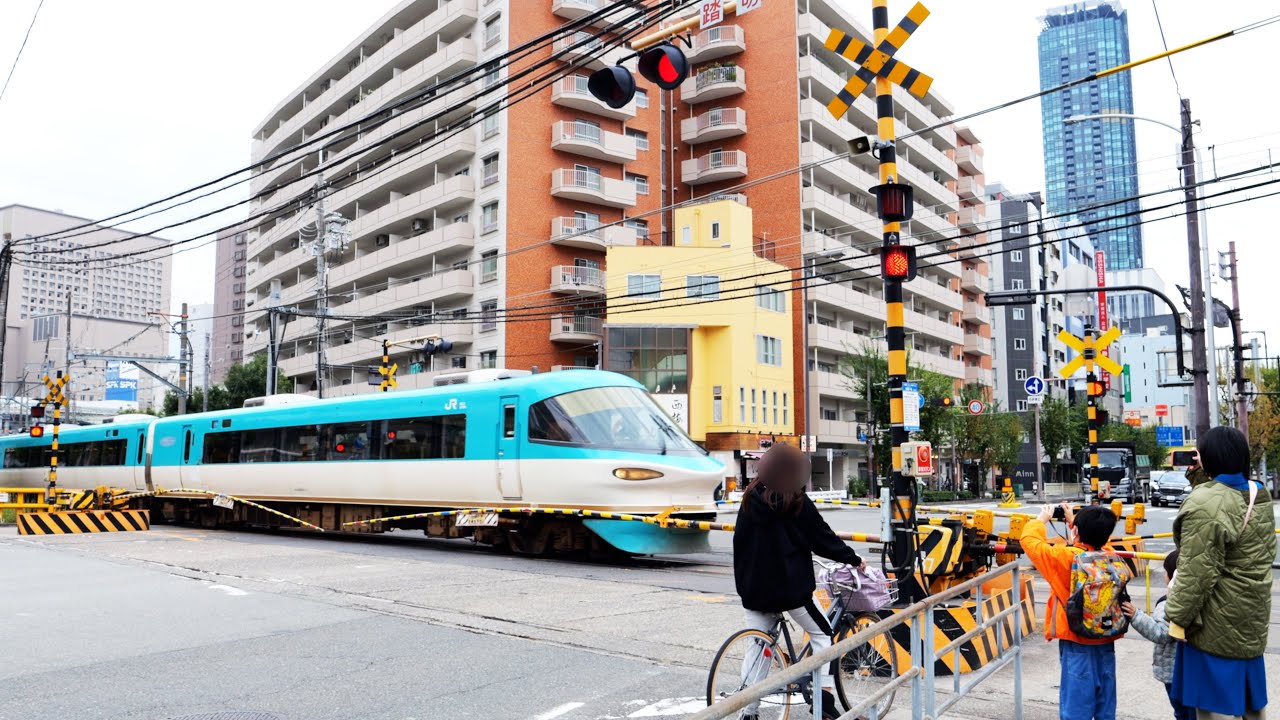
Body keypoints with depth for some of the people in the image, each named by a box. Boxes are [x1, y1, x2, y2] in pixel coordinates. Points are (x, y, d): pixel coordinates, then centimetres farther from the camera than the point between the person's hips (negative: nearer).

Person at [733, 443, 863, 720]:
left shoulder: (750, 499, 3)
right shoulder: (797, 503, -11)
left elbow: (740, 541, 10)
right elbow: (823, 538, -4)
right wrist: (854, 559, 10)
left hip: (753, 586, 5)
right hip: (791, 585, -4)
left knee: (756, 649, 11)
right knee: (821, 634, 15)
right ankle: (824, 694, 6)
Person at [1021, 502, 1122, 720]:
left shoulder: (1064, 558, -18)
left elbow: (1029, 540, -6)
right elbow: (1093, 541, 19)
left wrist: (1042, 519, 10)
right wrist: (1073, 519, 26)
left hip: (1077, 646, -5)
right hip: (1106, 644, 5)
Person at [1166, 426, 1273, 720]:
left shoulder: (1207, 503, -24)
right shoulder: (1261, 496, 5)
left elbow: (1197, 572, -23)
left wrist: (1178, 616, -13)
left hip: (1218, 623, -9)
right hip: (1252, 617, 9)